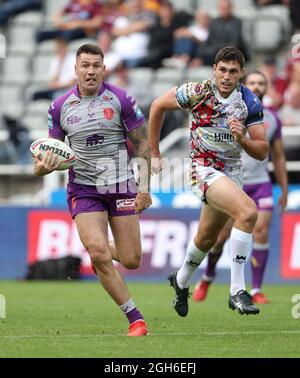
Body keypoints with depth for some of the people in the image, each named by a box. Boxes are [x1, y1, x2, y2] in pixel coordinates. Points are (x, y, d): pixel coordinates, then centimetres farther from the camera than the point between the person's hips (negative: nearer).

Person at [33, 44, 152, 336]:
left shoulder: (121, 100, -5)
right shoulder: (60, 107, 0)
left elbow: (143, 143, 1)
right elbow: (54, 152, 9)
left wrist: (144, 185, -7)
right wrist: (43, 167, -14)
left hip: (120, 186, 0)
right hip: (83, 188, 0)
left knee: (131, 261, -1)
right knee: (99, 255, -17)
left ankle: (101, 250, 36)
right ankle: (135, 318, -4)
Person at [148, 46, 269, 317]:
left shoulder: (250, 102, -6)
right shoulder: (197, 92, -15)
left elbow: (262, 152, -3)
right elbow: (158, 105, 0)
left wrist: (242, 140, -25)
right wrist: (154, 154, 4)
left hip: (232, 172, 5)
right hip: (205, 169, -5)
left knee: (207, 238, 21)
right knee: (248, 211, -29)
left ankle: (181, 282, 51)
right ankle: (237, 292, -26)